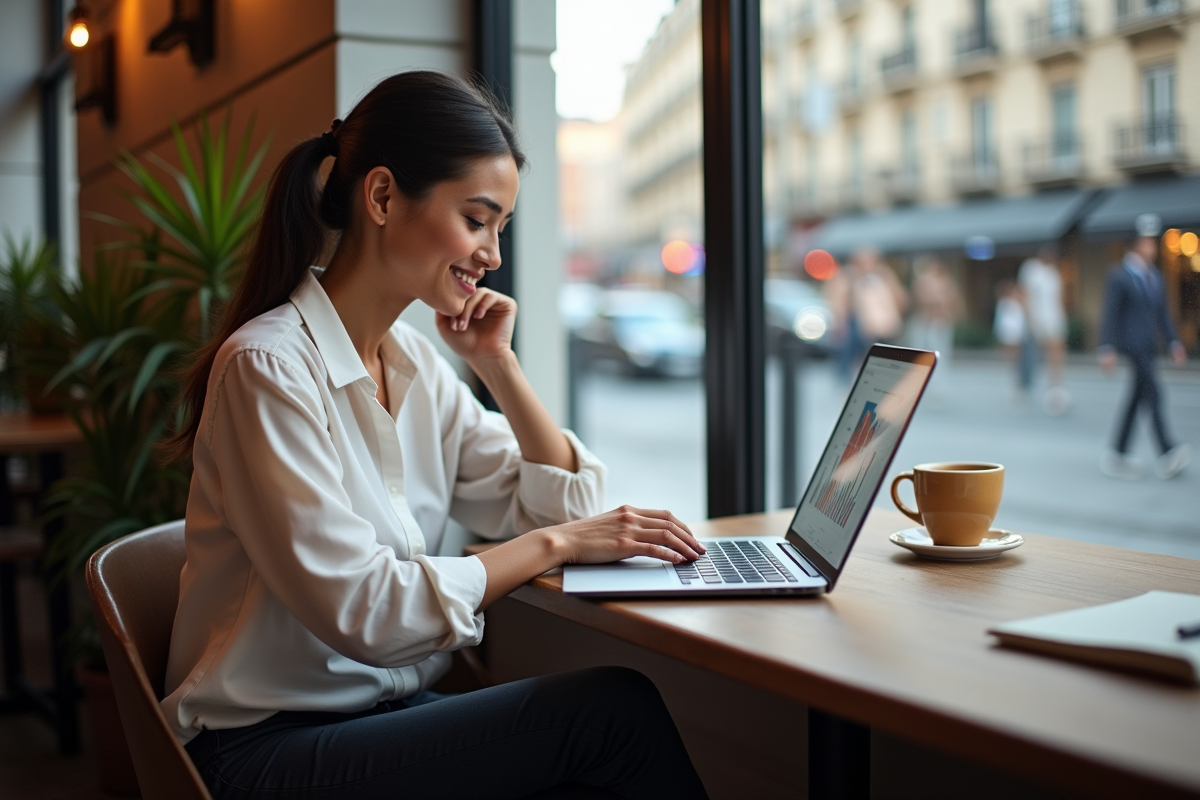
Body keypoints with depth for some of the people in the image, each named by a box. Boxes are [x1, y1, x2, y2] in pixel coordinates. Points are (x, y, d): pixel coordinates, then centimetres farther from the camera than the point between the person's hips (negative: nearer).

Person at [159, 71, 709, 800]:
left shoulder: (417, 364, 7)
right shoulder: (269, 366, -17)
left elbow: (563, 509, 8)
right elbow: (360, 610, -21)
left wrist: (499, 364, -2)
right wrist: (555, 544, -15)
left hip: (393, 715, 7)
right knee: (615, 708, -20)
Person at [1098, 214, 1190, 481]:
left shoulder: (1155, 276, 16)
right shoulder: (1119, 276, -7)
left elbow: (1162, 312, 18)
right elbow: (1110, 315, -11)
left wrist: (1174, 342, 10)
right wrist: (1107, 349, -17)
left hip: (1150, 346, 8)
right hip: (1132, 344, -8)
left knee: (1136, 399, 8)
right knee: (1153, 393, -15)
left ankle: (1118, 455, 14)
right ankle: (1167, 453, -19)